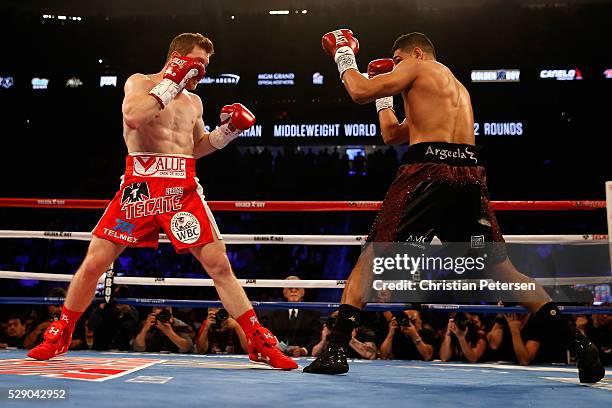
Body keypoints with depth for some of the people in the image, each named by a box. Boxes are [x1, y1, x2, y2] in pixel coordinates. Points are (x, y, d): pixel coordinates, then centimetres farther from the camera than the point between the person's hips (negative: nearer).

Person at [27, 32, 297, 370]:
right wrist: (172, 83, -13)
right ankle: (60, 335, 18)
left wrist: (227, 130, 12)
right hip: (140, 185, -3)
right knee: (94, 263, -3)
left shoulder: (193, 101, 19)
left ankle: (259, 343, 1)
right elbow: (133, 116, -18)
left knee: (220, 266, -4)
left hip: (183, 189, 4)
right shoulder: (140, 82, 4)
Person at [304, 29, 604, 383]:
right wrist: (385, 96, 40)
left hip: (430, 169, -7)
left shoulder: (417, 68, 11)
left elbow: (360, 92, 3)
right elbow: (392, 135, 36)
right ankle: (580, 344, 5)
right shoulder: (458, 88, 34)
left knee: (372, 254, -1)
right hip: (470, 174, 7)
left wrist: (345, 58, 21)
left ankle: (337, 349, -9)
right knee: (501, 267, 10)